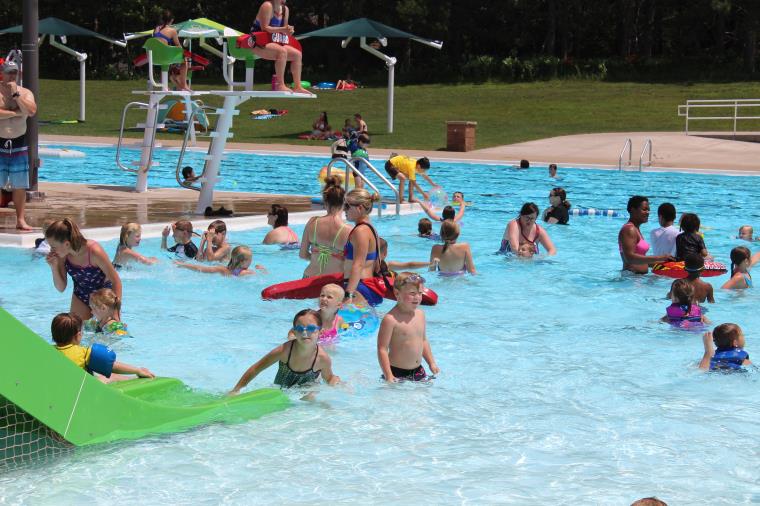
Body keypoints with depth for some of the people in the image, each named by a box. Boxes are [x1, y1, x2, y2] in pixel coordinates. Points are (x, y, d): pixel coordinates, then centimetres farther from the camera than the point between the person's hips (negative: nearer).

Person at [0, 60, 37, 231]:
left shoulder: (25, 93, 8)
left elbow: (32, 111, -11)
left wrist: (15, 94, -12)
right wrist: (14, 112, -13)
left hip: (19, 143, 2)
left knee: (19, 185, 3)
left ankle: (21, 219, 8)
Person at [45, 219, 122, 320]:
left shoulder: (94, 252, -31)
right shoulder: (62, 255, -16)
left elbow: (116, 281, -22)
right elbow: (61, 288, -6)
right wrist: (54, 267, -23)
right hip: (80, 298, 4)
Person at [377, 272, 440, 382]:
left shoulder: (420, 314, 6)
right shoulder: (390, 319, -18)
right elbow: (382, 349, -17)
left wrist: (432, 363, 17)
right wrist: (388, 376, -21)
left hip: (418, 372, 7)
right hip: (397, 373, -7)